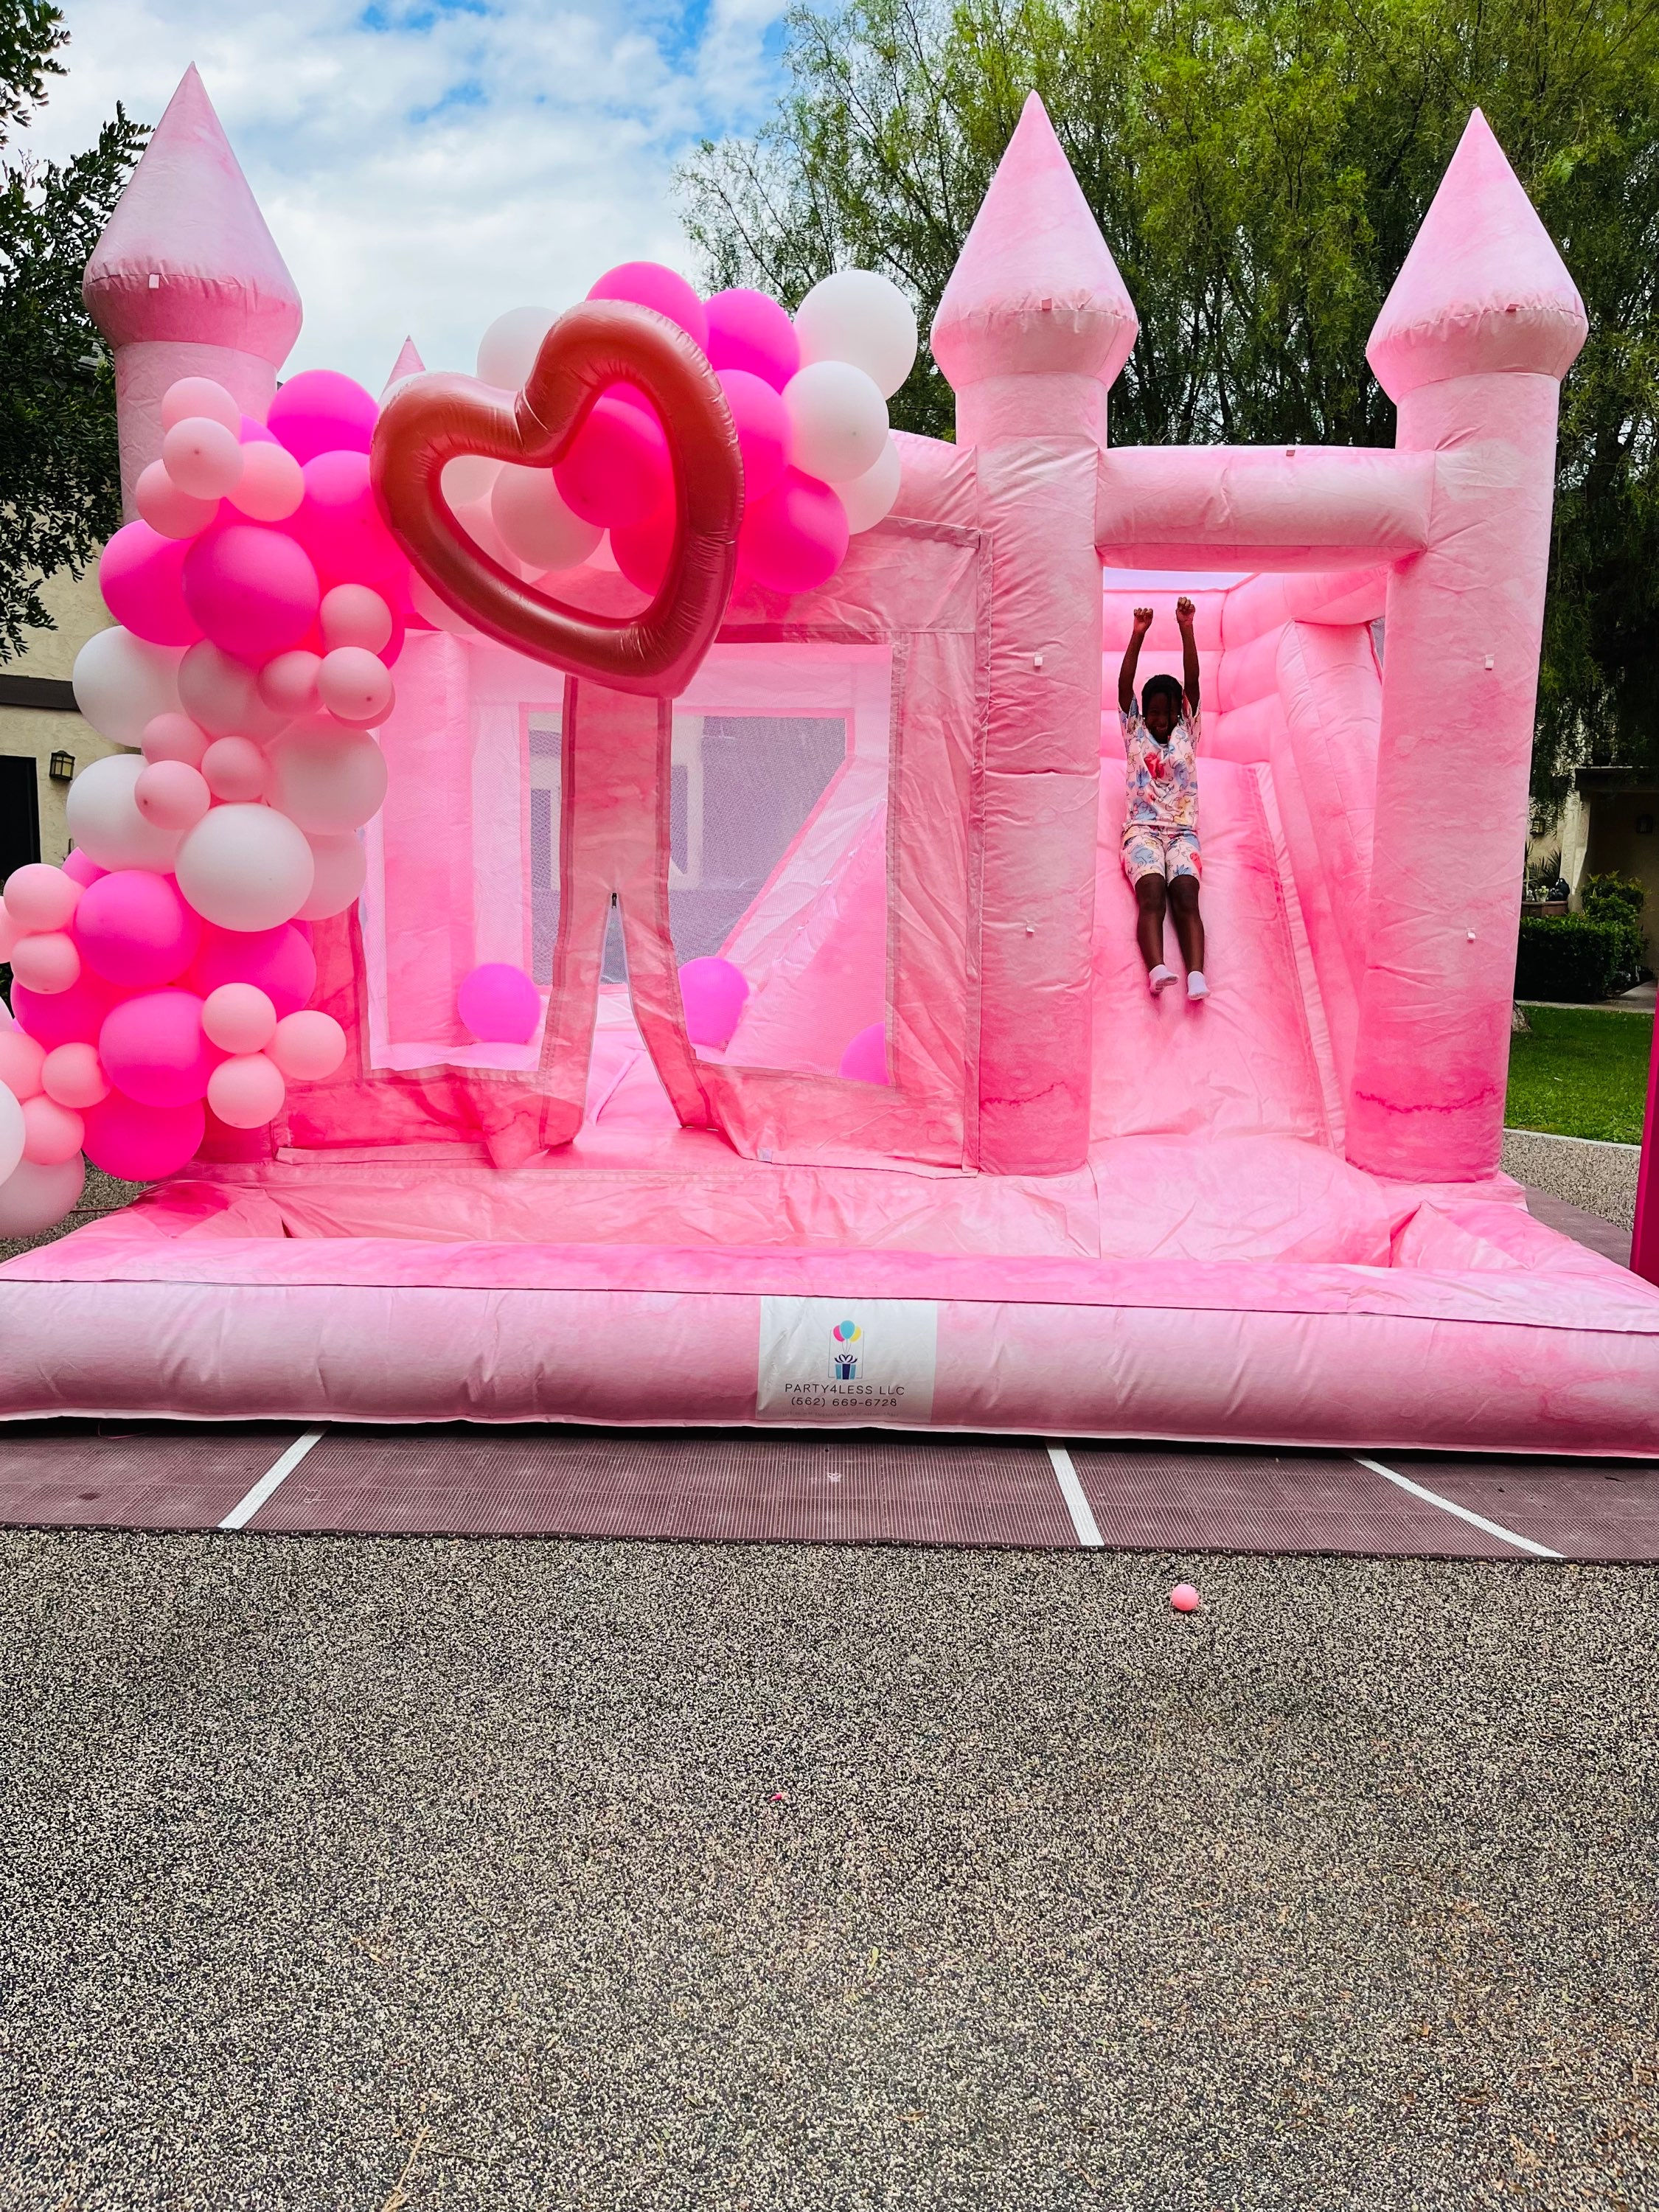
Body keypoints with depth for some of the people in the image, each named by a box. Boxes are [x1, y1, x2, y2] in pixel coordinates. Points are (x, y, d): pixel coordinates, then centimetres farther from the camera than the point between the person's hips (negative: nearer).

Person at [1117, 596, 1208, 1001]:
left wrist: (1186, 628, -5)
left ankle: (1196, 975, -45)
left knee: (1186, 897, -24)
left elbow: (1193, 682, 6)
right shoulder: (1135, 733, 16)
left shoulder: (1186, 733, 18)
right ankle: (1157, 969, -49)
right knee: (1151, 896, -27)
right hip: (1142, 830, -1)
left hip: (1182, 831, 1)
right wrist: (1138, 634, -8)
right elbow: (1124, 686, 2)